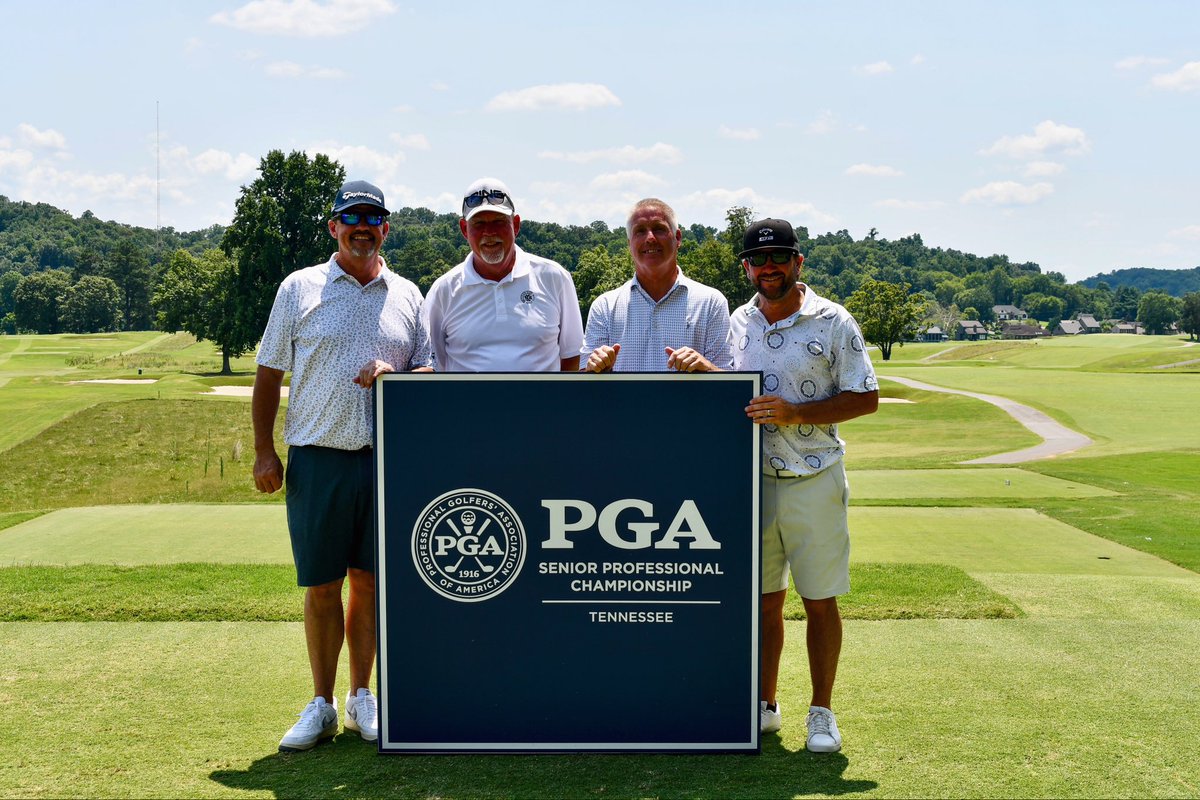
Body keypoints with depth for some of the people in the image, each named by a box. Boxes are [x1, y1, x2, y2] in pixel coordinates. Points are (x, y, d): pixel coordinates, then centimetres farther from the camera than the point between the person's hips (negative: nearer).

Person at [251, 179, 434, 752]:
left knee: (369, 581, 7)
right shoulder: (300, 288, 6)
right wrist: (263, 450, 0)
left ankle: (361, 698, 20)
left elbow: (430, 370, 13)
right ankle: (321, 704, 15)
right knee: (320, 586, 3)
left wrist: (396, 376, -9)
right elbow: (269, 372, 7)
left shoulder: (407, 295, 11)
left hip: (387, 460, 2)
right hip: (317, 460, -1)